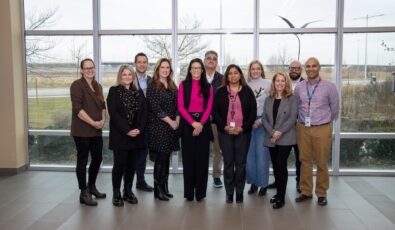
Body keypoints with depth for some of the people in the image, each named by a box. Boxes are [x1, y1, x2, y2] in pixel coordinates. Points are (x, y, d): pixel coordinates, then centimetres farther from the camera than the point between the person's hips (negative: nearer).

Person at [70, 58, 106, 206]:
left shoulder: (98, 86, 14)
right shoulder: (77, 85, -8)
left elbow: (102, 105, 16)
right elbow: (77, 108, -16)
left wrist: (103, 119, -3)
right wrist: (93, 123, -18)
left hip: (96, 131, 7)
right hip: (82, 131, -7)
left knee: (97, 158, 14)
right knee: (82, 161, 2)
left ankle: (92, 187, 32)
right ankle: (84, 193, 11)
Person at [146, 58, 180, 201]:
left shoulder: (172, 87, 15)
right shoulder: (152, 86, -4)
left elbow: (177, 106, 11)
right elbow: (156, 108, -12)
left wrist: (177, 120, -5)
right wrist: (170, 122, -12)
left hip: (172, 127, 6)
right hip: (158, 127, -6)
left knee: (166, 158, 9)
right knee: (161, 158, -5)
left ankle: (164, 188, 17)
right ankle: (158, 190, 5)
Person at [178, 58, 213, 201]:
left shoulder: (208, 87, 9)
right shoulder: (183, 85, 4)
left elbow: (209, 108, 1)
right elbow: (181, 107, -4)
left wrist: (201, 124, -13)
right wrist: (193, 123, -14)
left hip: (203, 124, 1)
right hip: (187, 124, -1)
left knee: (202, 158, 2)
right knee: (188, 158, 2)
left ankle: (200, 192, 11)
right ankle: (189, 192, 10)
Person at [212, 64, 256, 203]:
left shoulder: (247, 91, 6)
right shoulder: (221, 92, 7)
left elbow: (253, 112, 2)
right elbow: (215, 111, 3)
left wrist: (243, 128, -9)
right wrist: (224, 127, -9)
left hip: (243, 132, 0)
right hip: (225, 132, 0)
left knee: (240, 163, 2)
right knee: (228, 163, 3)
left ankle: (239, 193, 13)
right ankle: (229, 193, 12)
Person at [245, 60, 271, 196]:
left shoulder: (268, 84, 0)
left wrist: (260, 121, -9)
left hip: (262, 122, -3)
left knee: (262, 154, -2)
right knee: (249, 154, 6)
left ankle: (263, 184, 11)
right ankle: (253, 182, 18)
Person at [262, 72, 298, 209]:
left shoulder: (292, 99, 1)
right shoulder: (268, 99, 12)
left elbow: (292, 118, -8)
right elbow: (264, 118, 5)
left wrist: (280, 132, -17)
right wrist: (272, 133, -10)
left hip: (286, 138, -4)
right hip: (271, 139, 4)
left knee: (281, 165, -10)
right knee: (275, 166, 9)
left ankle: (281, 197, -1)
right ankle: (279, 192, 23)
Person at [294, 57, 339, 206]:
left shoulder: (329, 87, -5)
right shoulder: (298, 87, 4)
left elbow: (334, 109, 5)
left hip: (322, 129, -2)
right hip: (303, 128, 3)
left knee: (322, 163, 5)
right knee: (305, 161, 8)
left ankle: (321, 193, 19)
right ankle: (306, 192, 20)